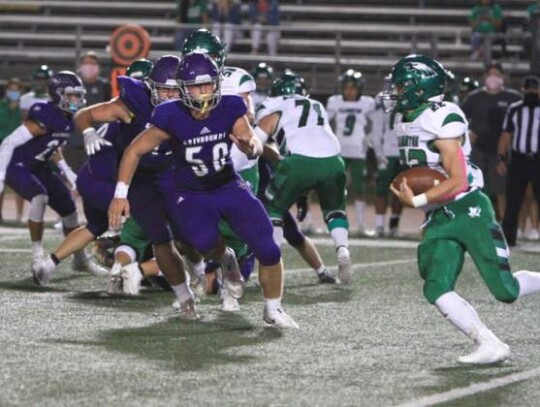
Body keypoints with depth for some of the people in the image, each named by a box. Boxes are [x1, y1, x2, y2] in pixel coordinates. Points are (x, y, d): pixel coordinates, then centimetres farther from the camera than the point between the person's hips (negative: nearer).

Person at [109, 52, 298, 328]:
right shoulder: (172, 118, -19)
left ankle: (273, 309, 14)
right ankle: (222, 259, 7)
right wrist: (120, 195, -14)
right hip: (191, 194, -2)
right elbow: (134, 151, -10)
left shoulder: (229, 109, -13)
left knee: (268, 251, -12)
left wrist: (250, 146, -37)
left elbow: (256, 147, -12)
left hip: (229, 188, 2)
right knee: (205, 241, -33)